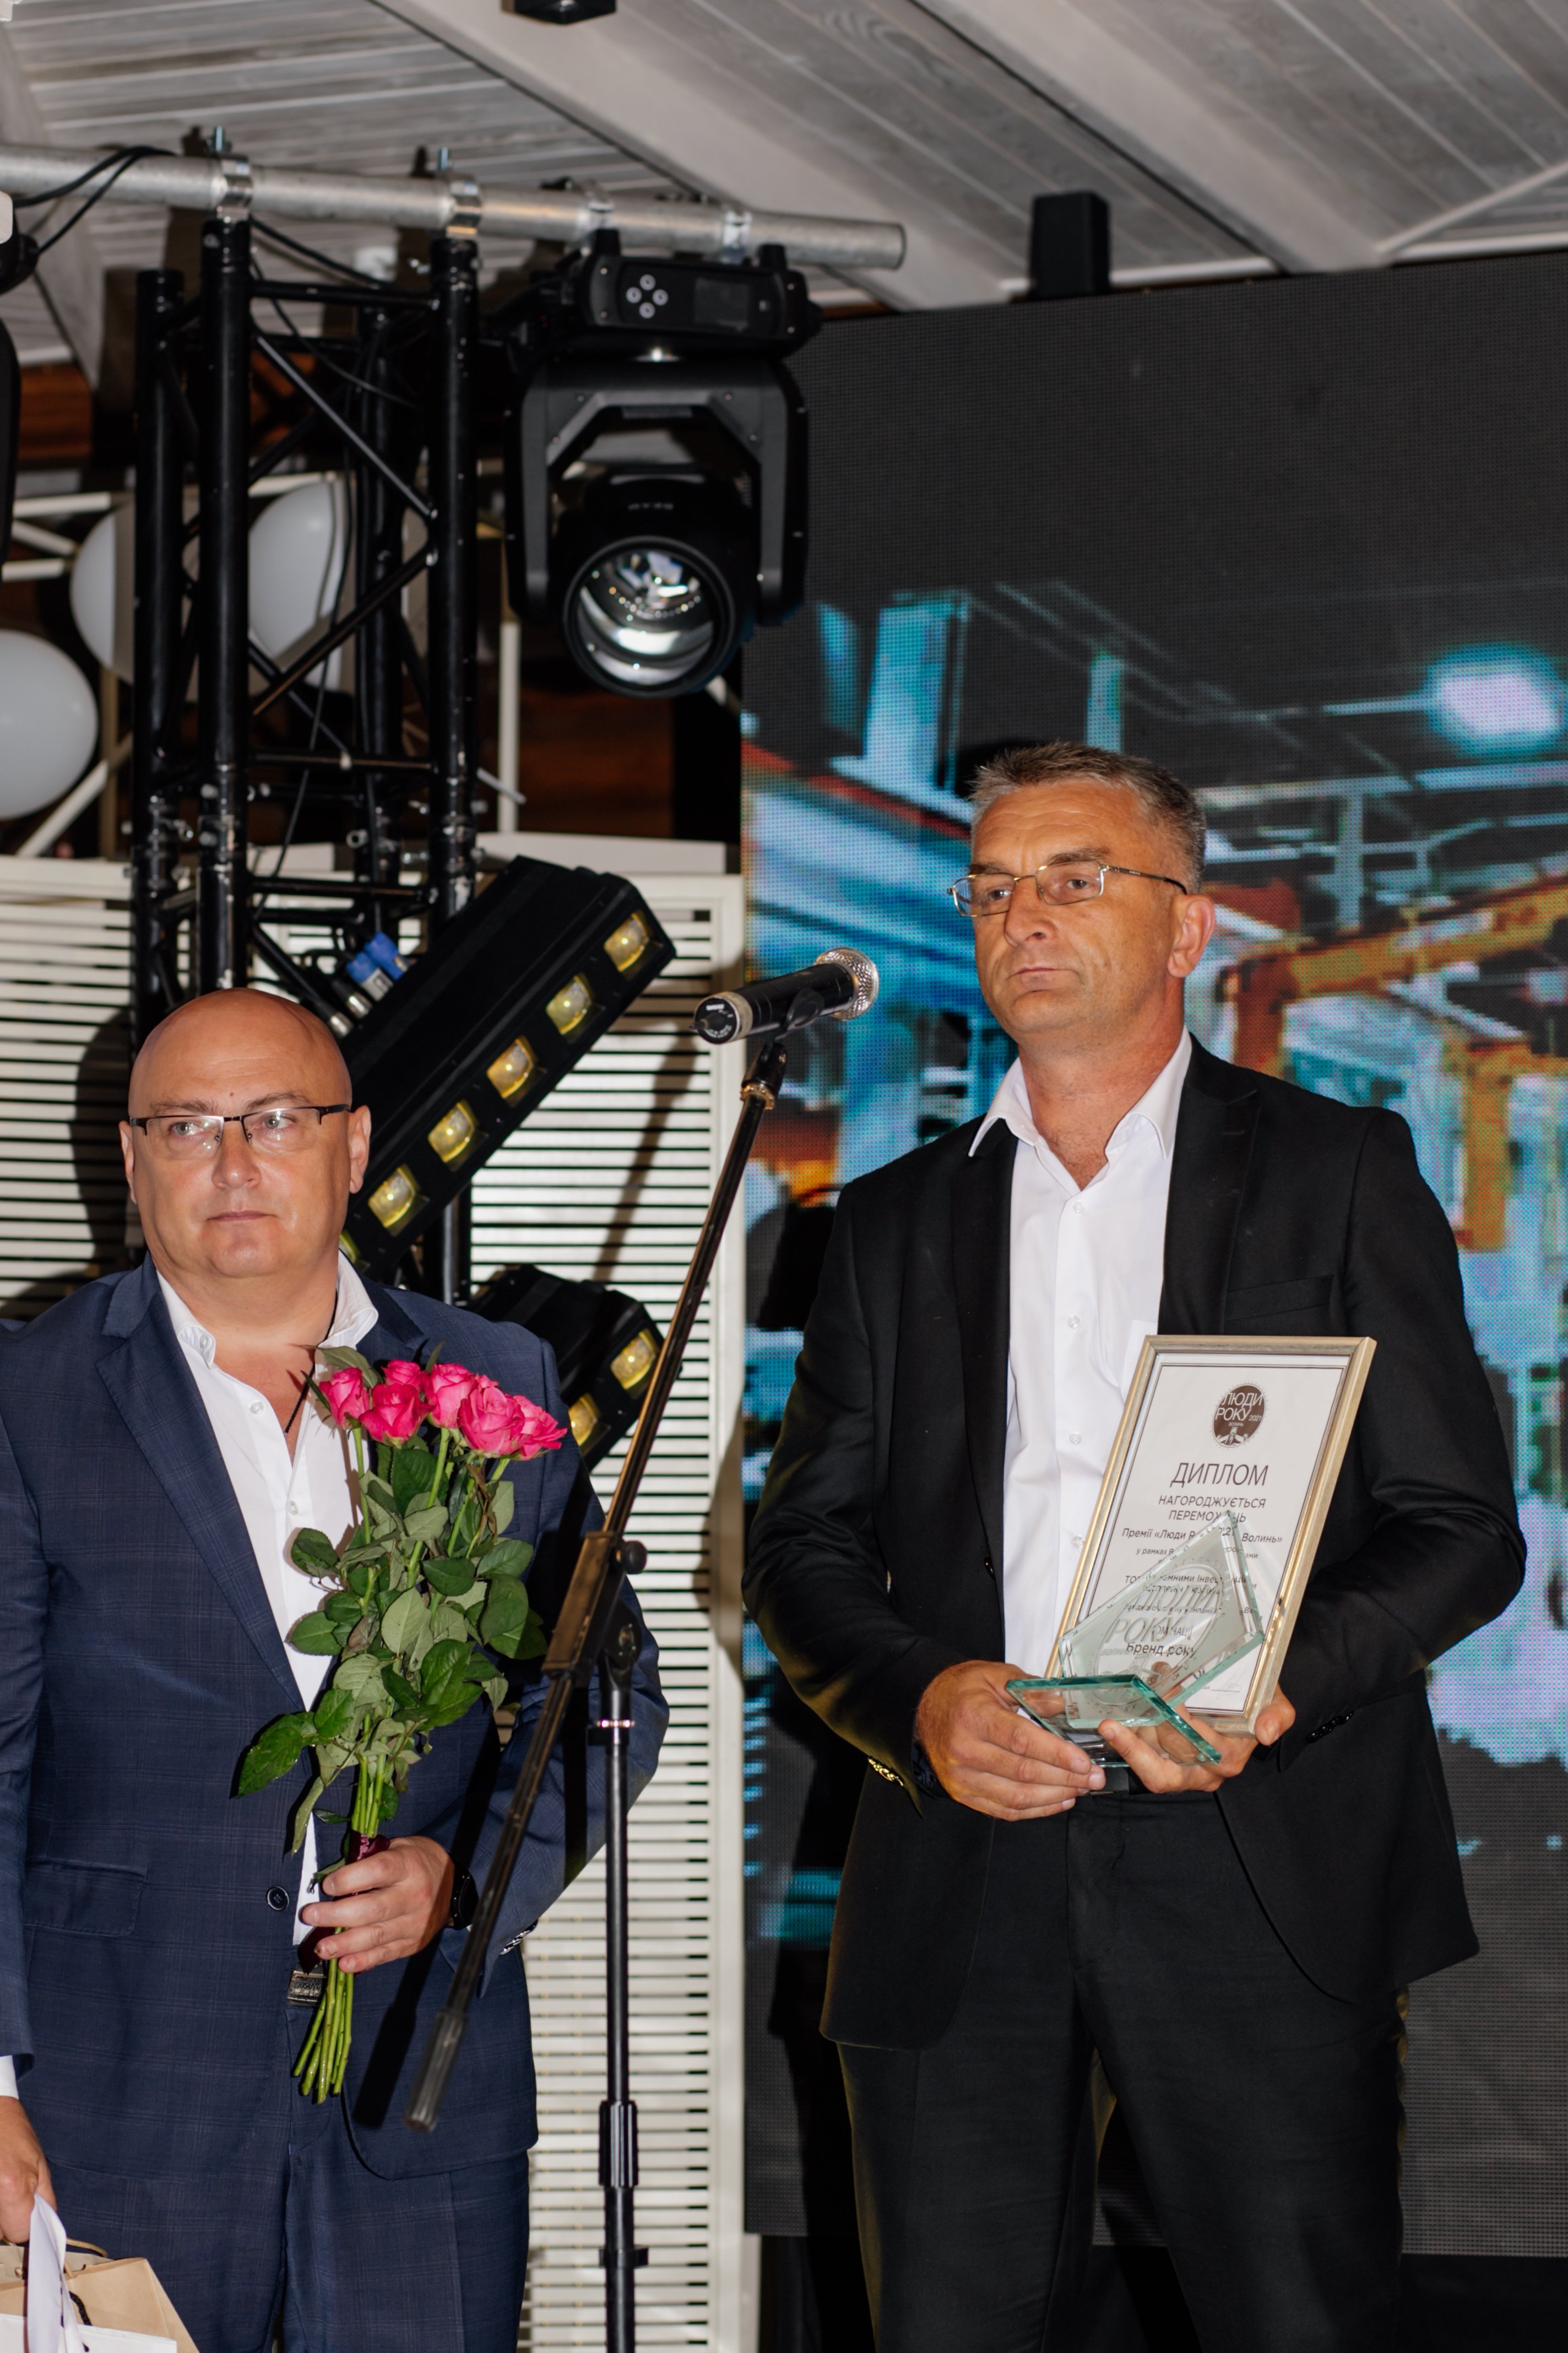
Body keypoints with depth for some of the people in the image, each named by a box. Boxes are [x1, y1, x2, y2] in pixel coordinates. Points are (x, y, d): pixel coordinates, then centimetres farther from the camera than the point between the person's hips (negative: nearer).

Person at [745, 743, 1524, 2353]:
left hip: (1260, 1872, -2)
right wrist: (923, 1701, -8)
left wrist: (1275, 1685, -15)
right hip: (961, 1873, 3)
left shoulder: (1337, 1173, 8)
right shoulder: (894, 1223, 18)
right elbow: (801, 1545, 14)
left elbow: (1461, 1527, 3)